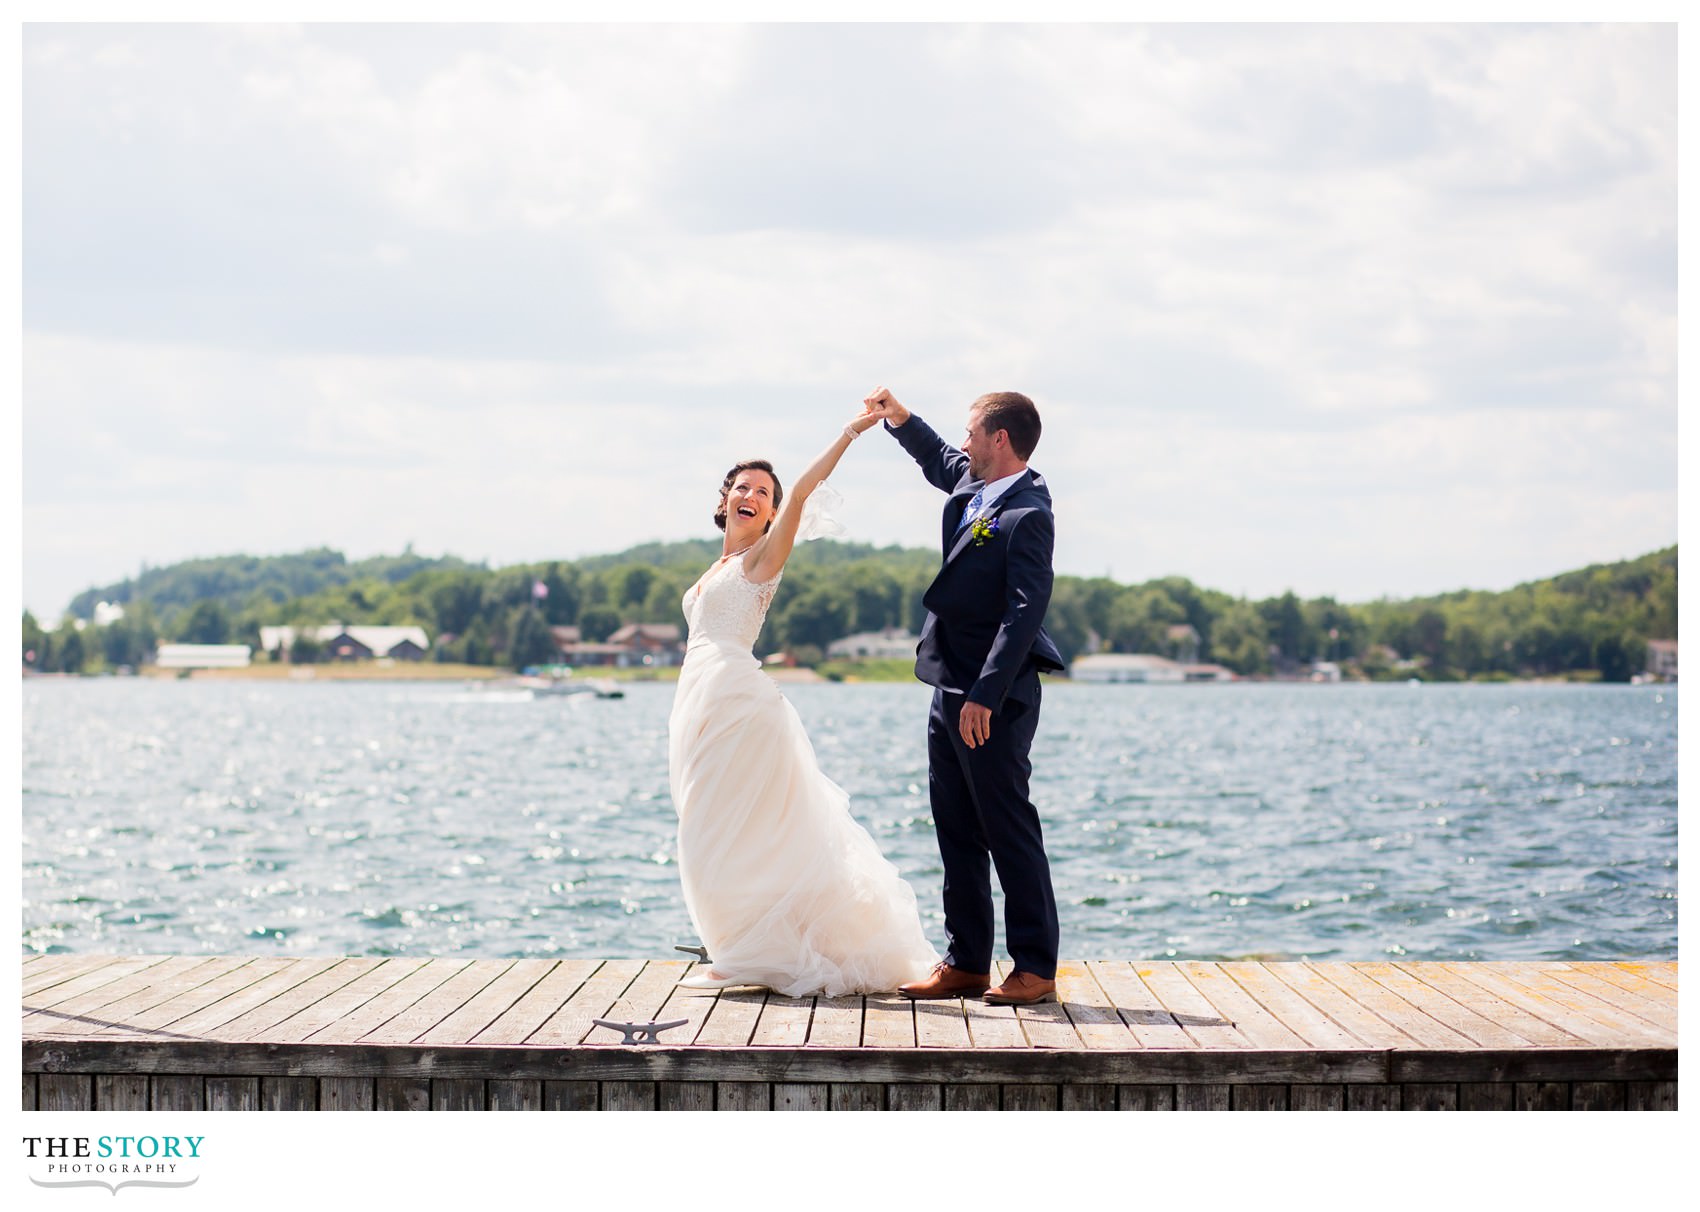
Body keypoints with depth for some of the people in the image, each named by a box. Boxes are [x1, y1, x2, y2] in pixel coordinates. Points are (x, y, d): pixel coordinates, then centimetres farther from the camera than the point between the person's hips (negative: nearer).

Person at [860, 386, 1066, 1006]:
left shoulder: (1027, 515, -17)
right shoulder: (974, 486, 11)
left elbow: (1025, 611, -23)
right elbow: (937, 460, 34)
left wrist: (986, 695, -28)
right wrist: (899, 417, 16)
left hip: (994, 701, -9)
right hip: (952, 694, 10)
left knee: (1010, 832, -3)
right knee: (957, 834, 12)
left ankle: (1035, 967, 4)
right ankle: (966, 962, 18)